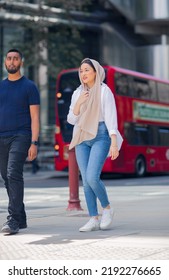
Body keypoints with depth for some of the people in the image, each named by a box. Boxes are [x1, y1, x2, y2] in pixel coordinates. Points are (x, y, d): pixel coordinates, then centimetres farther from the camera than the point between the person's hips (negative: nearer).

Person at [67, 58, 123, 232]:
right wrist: (78, 103, -10)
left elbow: (111, 117, -10)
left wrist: (114, 143, -19)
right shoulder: (77, 93, 11)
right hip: (82, 139, 5)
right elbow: (71, 120, 8)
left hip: (100, 137, -5)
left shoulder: (104, 91, -4)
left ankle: (107, 208, 6)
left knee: (92, 177, -18)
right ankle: (93, 220, 3)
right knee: (86, 180, -1)